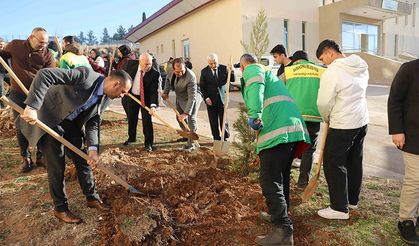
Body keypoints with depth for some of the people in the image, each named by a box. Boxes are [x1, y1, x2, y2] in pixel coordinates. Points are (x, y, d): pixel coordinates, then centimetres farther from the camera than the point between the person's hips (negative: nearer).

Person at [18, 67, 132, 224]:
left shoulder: (105, 99, -7)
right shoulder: (86, 75, -30)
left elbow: (93, 123, -4)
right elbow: (44, 74, -34)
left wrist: (93, 149, -18)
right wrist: (32, 106, -39)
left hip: (71, 122, 7)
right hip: (49, 119, -7)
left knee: (83, 160, 10)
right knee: (56, 166, -2)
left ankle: (92, 197, 28)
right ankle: (60, 208, 16)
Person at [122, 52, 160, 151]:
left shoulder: (154, 74, -24)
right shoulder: (131, 64, -15)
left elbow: (154, 91, -28)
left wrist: (153, 105, -40)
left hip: (146, 98, -3)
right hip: (131, 96, 4)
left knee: (147, 120, -5)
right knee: (131, 119, 17)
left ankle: (148, 143, 7)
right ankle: (131, 138, 39)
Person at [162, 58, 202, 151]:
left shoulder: (191, 77, -36)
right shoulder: (171, 71, -17)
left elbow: (192, 97, -37)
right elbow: (168, 79, 7)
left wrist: (186, 113, -41)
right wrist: (165, 92, -6)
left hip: (192, 98, -7)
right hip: (180, 98, 7)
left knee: (191, 119, -13)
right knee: (179, 118, 16)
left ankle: (191, 143, -2)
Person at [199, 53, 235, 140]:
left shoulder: (223, 68, -1)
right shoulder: (204, 71, -2)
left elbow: (232, 80, -2)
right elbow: (202, 86, 2)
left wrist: (231, 71, -19)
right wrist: (206, 98, -8)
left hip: (222, 98, 0)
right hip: (211, 100, 0)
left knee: (224, 119, 5)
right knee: (213, 122, 7)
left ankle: (225, 137, 18)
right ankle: (216, 138, 19)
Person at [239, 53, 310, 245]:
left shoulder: (251, 70, 6)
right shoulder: (267, 72, 33)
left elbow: (256, 86, -18)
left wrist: (254, 116, -28)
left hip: (277, 131, -9)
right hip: (293, 127, 10)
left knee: (270, 181, -6)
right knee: (281, 176, 20)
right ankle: (279, 216, 33)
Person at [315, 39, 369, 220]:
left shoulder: (332, 72, -18)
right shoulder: (361, 67, 7)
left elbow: (324, 103, -15)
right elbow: (357, 93, 13)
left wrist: (327, 119, 5)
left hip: (342, 126, -8)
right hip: (361, 122, 9)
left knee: (333, 164, 3)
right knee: (355, 162, 18)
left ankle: (340, 208, 11)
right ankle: (352, 200, 33)